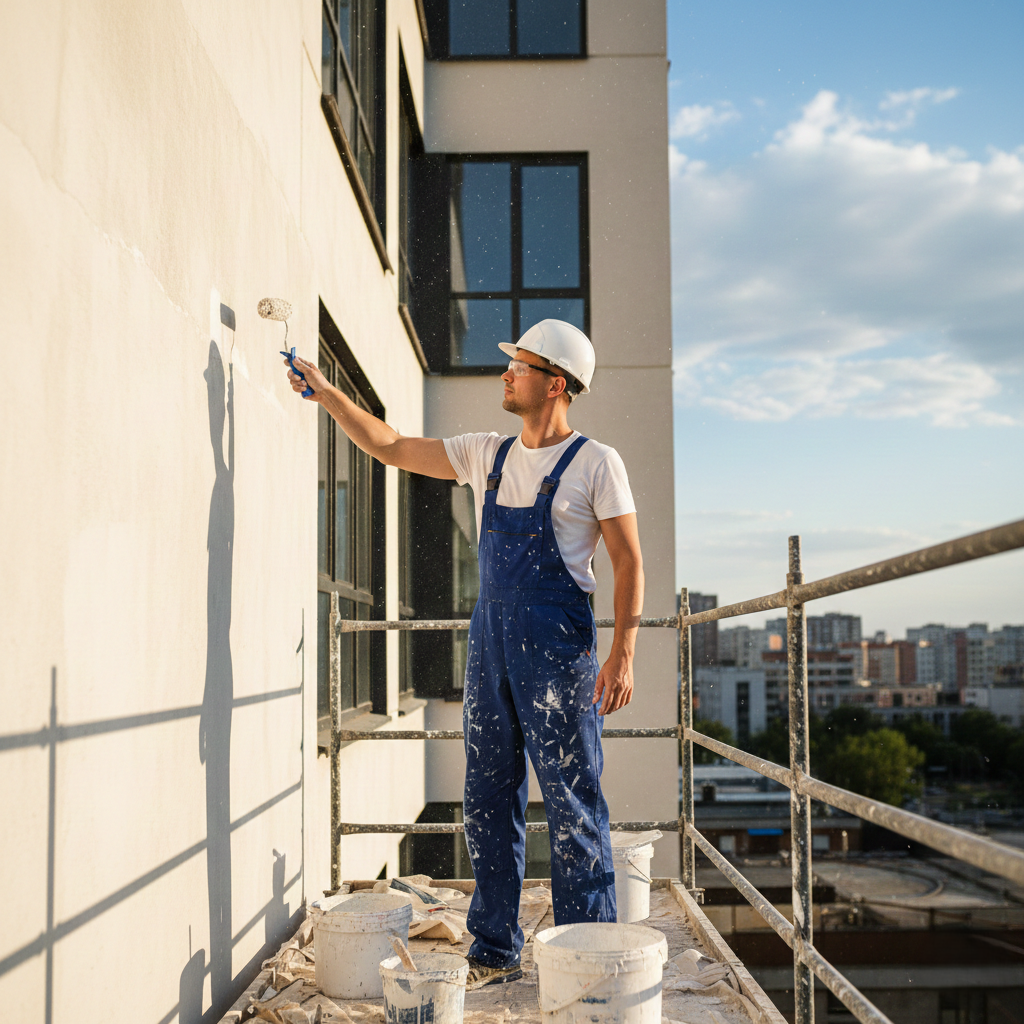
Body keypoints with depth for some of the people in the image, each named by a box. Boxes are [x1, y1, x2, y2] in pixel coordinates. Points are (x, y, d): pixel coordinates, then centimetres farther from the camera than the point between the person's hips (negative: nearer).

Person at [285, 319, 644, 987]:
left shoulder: (596, 464, -3)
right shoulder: (488, 456, 13)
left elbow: (629, 561, -5)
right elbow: (391, 448, 19)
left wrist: (623, 654, -14)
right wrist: (326, 394, 15)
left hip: (558, 644, -6)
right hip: (490, 640, 6)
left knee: (574, 805, -3)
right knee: (489, 802, 10)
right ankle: (495, 954, 21)